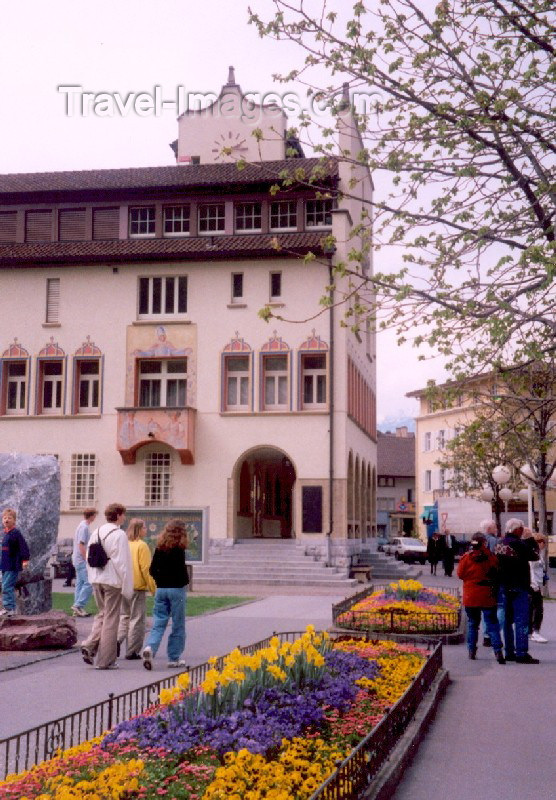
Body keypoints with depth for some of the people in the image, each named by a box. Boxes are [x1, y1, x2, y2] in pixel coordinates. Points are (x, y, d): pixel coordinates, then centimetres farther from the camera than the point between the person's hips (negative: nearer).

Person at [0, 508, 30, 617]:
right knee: (9, 587, 12)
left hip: (12, 566, -8)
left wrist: (25, 559, -21)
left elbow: (23, 546, -17)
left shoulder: (16, 532, -12)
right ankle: (11, 608, 19)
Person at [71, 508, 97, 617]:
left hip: (78, 560, 10)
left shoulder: (82, 526, 15)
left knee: (80, 584, 10)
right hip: (82, 560, -10)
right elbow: (81, 545, -20)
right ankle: (78, 605, -11)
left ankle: (78, 609, 12)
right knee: (89, 583, -11)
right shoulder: (84, 527, -15)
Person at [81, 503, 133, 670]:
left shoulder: (96, 533, 9)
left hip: (97, 581, 6)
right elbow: (123, 563, -15)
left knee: (102, 615, 20)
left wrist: (92, 580, 19)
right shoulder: (119, 535, -13)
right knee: (111, 619, 2)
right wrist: (127, 587, -11)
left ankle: (89, 645, 1)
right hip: (113, 581, -6)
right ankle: (106, 660, 6)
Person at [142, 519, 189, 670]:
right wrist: (185, 581, 2)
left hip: (160, 589, 5)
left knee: (158, 623, 6)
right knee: (178, 625, 6)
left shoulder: (159, 548, 5)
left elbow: (152, 569, 6)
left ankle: (150, 648, -18)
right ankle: (174, 659, 11)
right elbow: (181, 569, -17)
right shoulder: (178, 549, -11)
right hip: (176, 589, -5)